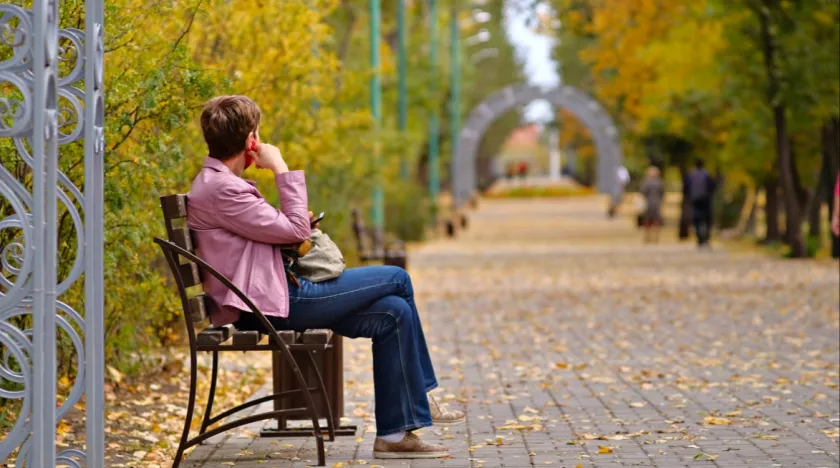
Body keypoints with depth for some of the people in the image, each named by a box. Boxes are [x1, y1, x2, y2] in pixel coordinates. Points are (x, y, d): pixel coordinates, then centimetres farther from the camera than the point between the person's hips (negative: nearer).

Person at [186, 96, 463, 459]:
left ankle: (394, 434, 2)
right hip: (270, 303, -11)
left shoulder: (214, 182, 17)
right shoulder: (222, 189, -18)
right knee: (396, 279, -4)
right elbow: (296, 229, -15)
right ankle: (419, 400, 7)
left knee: (393, 313, 1)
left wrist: (297, 223, 4)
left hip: (272, 294, 11)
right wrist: (282, 170, -9)